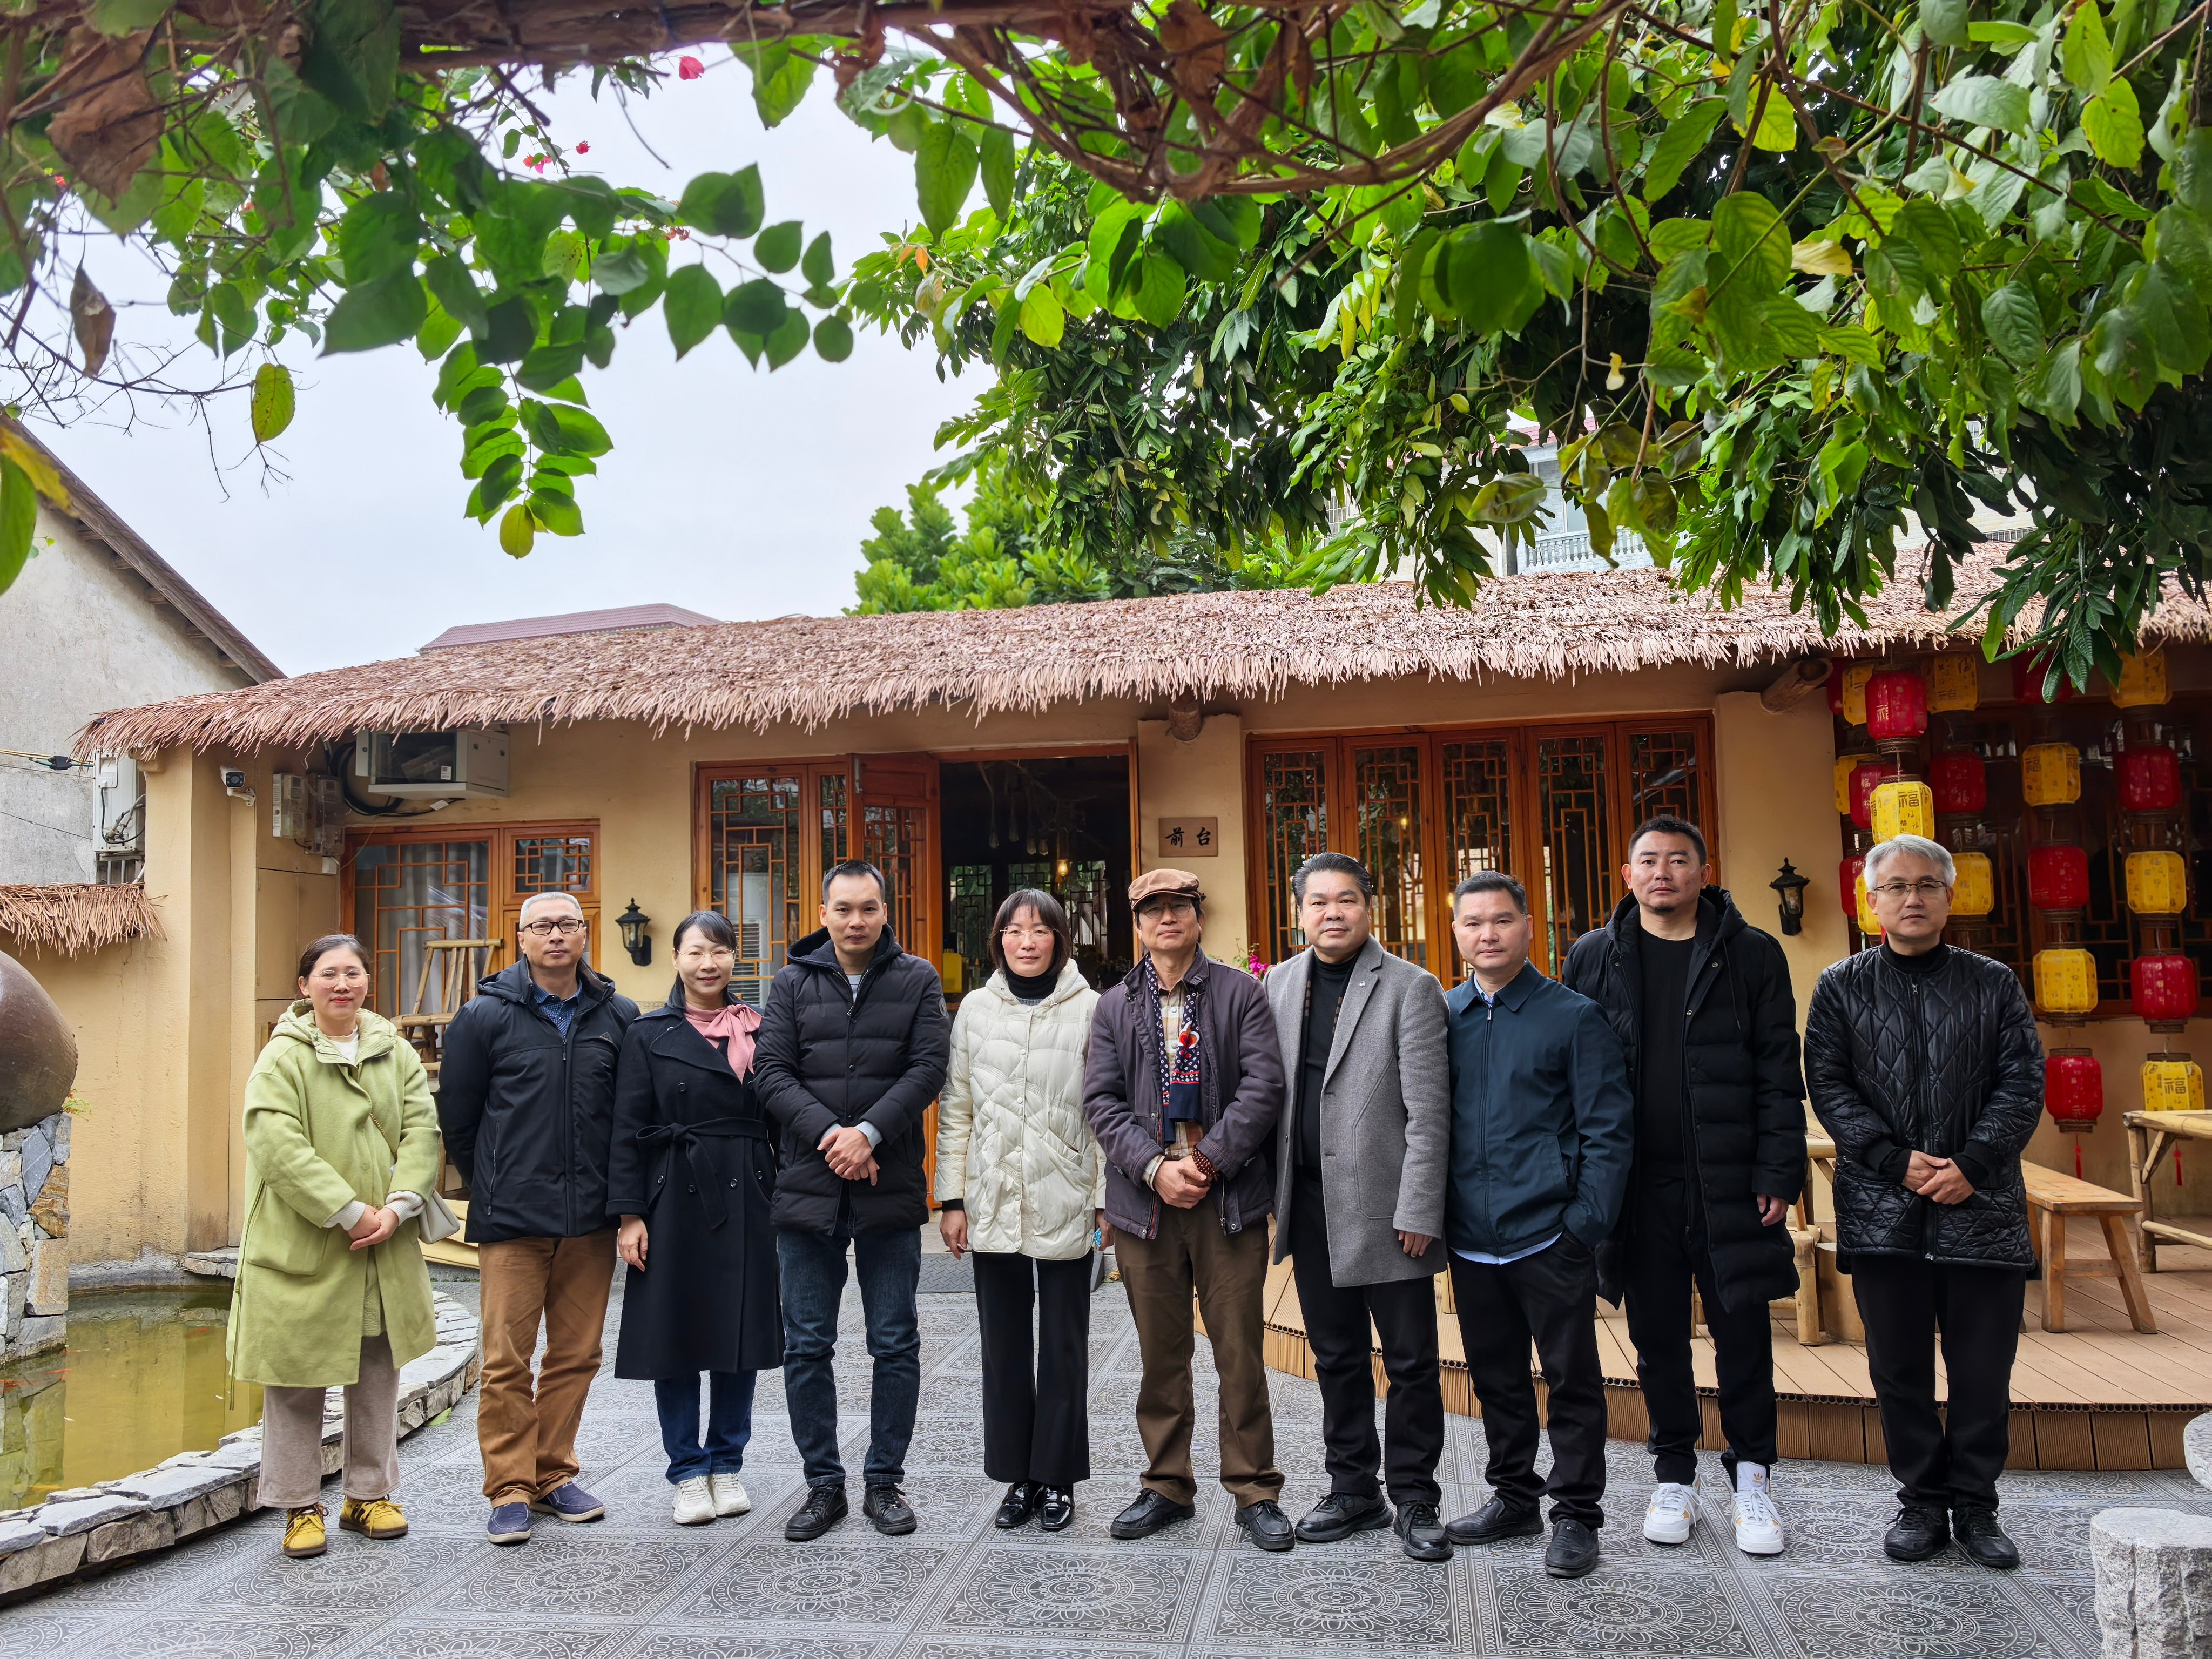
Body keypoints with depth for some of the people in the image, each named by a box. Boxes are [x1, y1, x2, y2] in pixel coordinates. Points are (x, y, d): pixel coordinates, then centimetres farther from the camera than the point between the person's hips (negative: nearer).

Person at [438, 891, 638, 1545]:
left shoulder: (620, 1018, 5)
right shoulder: (486, 1016, -2)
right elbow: (456, 1117, 4)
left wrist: (614, 1190, 8)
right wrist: (493, 1185, 8)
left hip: (591, 1219, 3)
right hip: (511, 1220, -3)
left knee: (577, 1355, 10)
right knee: (508, 1359, 0)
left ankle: (554, 1476, 24)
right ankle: (510, 1489, 12)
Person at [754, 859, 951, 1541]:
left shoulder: (917, 980, 4)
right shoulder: (793, 982, 6)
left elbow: (927, 1069, -5)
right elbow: (772, 1071, -1)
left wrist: (869, 1133, -17)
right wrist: (828, 1135, -15)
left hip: (891, 1189, -1)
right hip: (808, 1188, 1)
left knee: (896, 1344, 7)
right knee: (807, 1346, 7)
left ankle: (885, 1481, 21)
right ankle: (823, 1484, 20)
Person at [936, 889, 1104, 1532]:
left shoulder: (1089, 1009, -3)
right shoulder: (975, 1008, 5)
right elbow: (955, 1109, 7)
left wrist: (1107, 1200, -5)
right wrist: (951, 1197, 3)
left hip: (1065, 1207, -2)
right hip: (994, 1207, 3)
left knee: (1064, 1347, 8)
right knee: (1004, 1344, 11)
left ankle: (1057, 1479, 20)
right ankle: (1018, 1475, 24)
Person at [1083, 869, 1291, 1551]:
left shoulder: (1242, 993, 3)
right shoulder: (1115, 1005, 11)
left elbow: (1264, 1085, -6)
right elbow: (1100, 1100, 3)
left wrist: (1208, 1160, -14)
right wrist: (1155, 1167, -11)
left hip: (1228, 1195, -2)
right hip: (1144, 1196, 2)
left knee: (1240, 1351, 2)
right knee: (1161, 1353, 11)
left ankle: (1255, 1492, 15)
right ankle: (1168, 1487, 24)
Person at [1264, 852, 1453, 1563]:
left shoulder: (1410, 988, -6)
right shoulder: (1280, 983, 8)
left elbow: (1428, 1111, -10)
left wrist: (1418, 1211, -14)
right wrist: (1275, 1193, 5)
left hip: (1385, 1207, -4)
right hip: (1312, 1207, 5)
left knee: (1412, 1362, 4)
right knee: (1336, 1357, 15)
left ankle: (1415, 1499, 19)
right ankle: (1354, 1490, 28)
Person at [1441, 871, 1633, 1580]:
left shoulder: (1575, 1016, -4)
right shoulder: (1441, 1017, 7)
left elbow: (1607, 1128, -5)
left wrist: (1587, 1222, -13)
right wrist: (1433, 1214, 6)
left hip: (1551, 1235, -4)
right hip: (1471, 1240, 4)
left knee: (1572, 1379, 5)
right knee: (1496, 1377, 16)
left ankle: (1576, 1514, 18)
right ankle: (1514, 1496, 31)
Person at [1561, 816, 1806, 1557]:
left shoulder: (1751, 954, 2)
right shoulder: (1593, 958, 6)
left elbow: (1779, 1073, 0)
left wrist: (1779, 1175, -7)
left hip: (1729, 1182, -1)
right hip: (1638, 1185, 1)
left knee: (1744, 1333, 5)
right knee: (1658, 1337, 10)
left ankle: (1750, 1477, 22)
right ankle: (1676, 1476, 25)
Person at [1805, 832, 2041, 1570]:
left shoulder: (1994, 984, 6)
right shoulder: (1841, 988, 5)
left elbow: (2023, 1084, 0)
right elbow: (1829, 1087, -1)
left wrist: (1972, 1164, -12)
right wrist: (1897, 1162, -12)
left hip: (1980, 1205, 0)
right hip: (1882, 1207, 0)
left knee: (1983, 1370, 6)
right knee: (1899, 1370, 7)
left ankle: (1975, 1505, 22)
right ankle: (1922, 1502, 22)